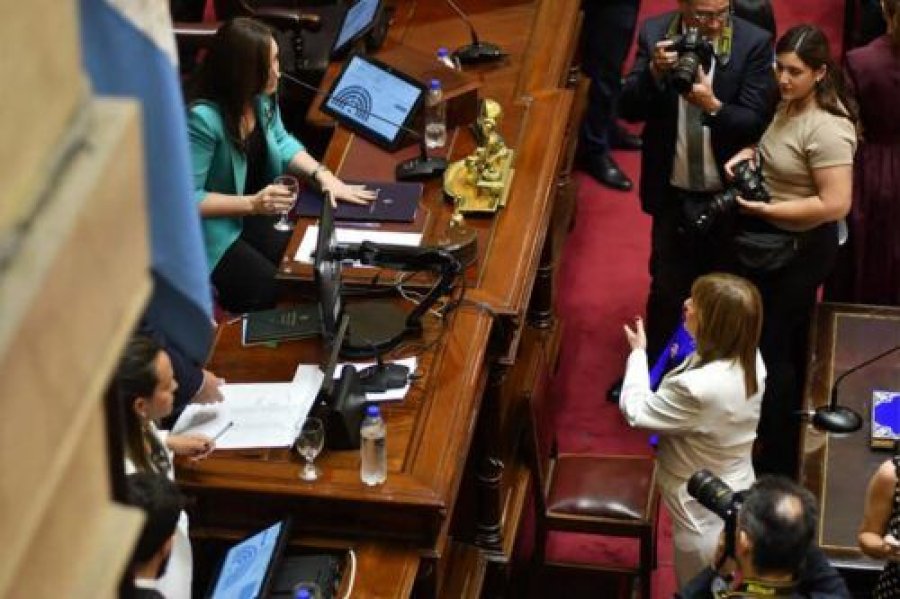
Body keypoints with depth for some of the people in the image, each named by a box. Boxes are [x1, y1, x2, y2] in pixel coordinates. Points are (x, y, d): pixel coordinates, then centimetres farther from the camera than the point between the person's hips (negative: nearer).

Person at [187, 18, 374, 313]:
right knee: (273, 294, -19)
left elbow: (280, 141, 12)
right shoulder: (202, 118, -29)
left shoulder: (261, 95, -7)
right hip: (212, 231, -7)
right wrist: (252, 204, -32)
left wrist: (323, 175, -3)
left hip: (254, 215, 7)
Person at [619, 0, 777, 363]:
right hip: (672, 192, 1)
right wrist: (654, 72, -28)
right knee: (666, 288, 16)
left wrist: (713, 106, -34)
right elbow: (629, 109, -10)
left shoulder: (754, 43, -15)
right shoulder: (655, 33, -9)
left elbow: (756, 121, -16)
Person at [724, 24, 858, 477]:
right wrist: (750, 154, -3)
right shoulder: (790, 105, -1)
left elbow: (835, 205, -30)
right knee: (787, 346, 24)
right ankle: (782, 431, 43)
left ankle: (776, 465, 19)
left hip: (799, 251, -9)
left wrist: (765, 209, -27)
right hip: (771, 242, 9)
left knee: (772, 349, 3)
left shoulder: (827, 129, -28)